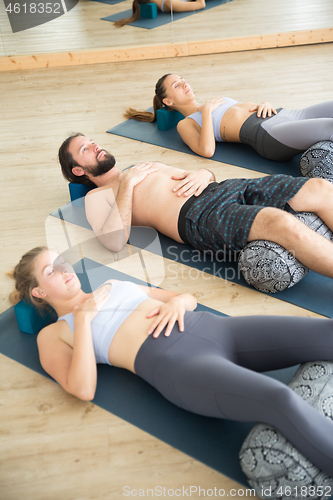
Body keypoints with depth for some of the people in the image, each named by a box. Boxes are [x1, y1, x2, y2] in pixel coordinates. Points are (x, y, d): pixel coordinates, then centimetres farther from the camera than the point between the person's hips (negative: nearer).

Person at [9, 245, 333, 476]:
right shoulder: (53, 334, 14)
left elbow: (191, 298, 29)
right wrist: (83, 318, -2)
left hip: (213, 327, 7)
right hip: (172, 362, -6)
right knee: (282, 401, -35)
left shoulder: (113, 286, 30)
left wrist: (177, 301, 5)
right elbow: (83, 389, -6)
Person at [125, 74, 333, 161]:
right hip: (267, 134, -8)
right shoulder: (186, 123, 10)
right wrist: (207, 111, -4)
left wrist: (264, 105, 7)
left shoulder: (216, 101, 32)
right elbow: (207, 150, -11)